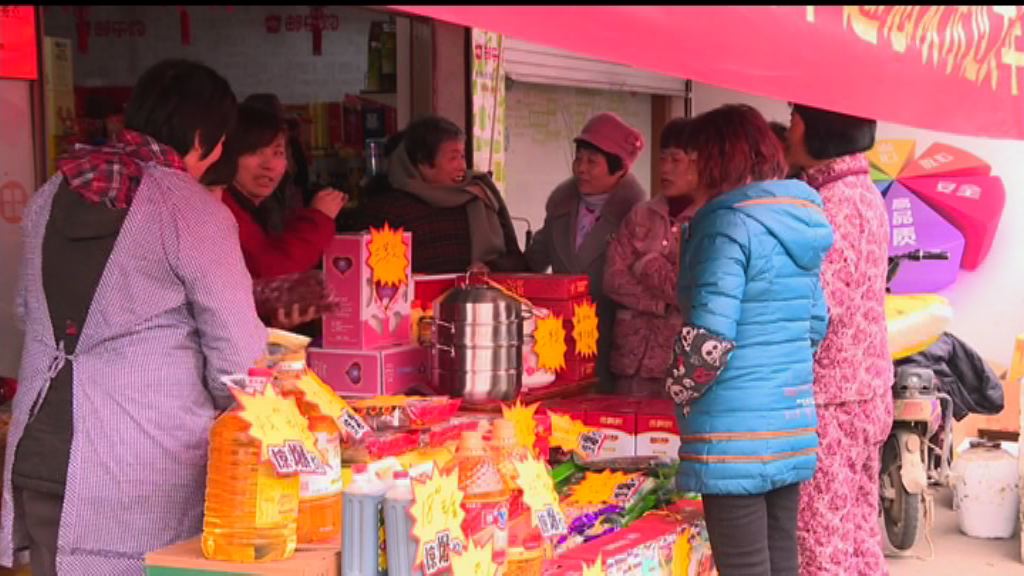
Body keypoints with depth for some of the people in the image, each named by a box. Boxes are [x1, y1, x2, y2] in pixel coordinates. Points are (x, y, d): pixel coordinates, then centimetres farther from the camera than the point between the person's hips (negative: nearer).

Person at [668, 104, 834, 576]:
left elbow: (708, 335, -21)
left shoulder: (730, 223, -15)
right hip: (793, 420, 9)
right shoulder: (797, 222, 12)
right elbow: (817, 323, 19)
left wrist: (681, 392, -5)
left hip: (736, 431, -9)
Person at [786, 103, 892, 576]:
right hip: (866, 387, 9)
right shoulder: (863, 192, 11)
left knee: (821, 537, -2)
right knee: (858, 528, 16)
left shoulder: (833, 202, -18)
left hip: (831, 397, -9)